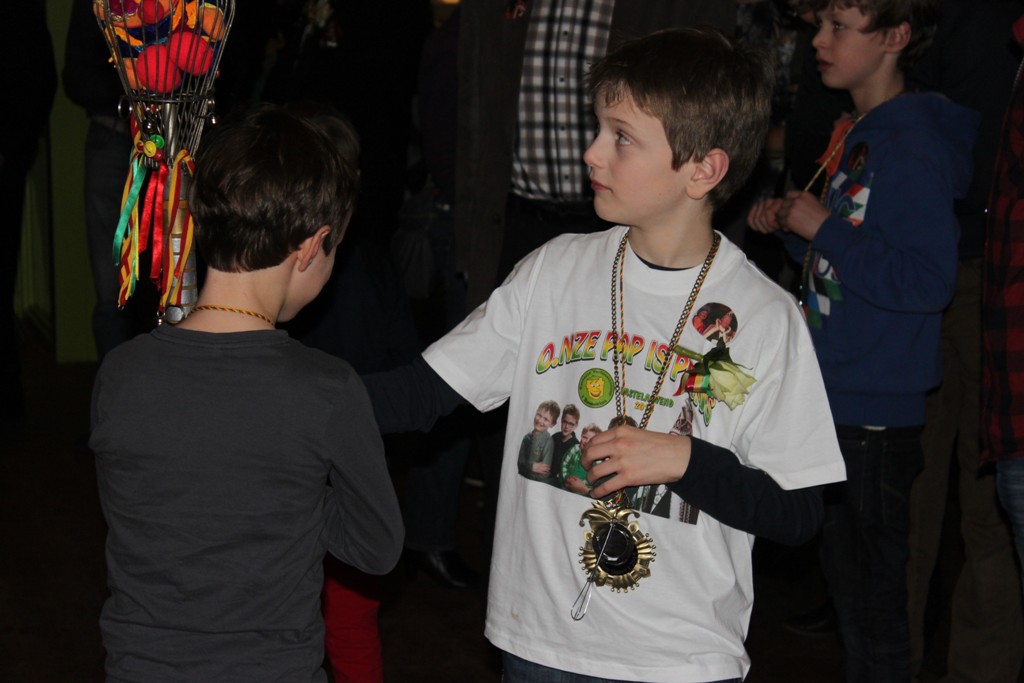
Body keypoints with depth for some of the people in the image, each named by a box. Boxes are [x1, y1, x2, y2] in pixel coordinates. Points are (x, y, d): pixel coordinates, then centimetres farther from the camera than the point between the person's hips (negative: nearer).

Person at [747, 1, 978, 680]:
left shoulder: (914, 141, -16)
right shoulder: (856, 134, 13)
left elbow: (928, 280, -23)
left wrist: (823, 228, -19)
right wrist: (791, 225, 5)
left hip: (877, 413, -9)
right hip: (836, 397, 10)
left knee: (872, 595, 0)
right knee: (844, 576, 19)